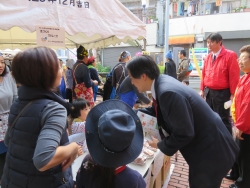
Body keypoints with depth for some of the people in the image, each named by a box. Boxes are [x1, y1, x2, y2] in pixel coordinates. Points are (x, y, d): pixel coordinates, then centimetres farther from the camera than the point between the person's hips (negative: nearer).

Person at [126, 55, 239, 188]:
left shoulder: (168, 93, -33)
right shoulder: (161, 81, -5)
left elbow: (184, 134, -28)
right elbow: (160, 111, 11)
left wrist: (161, 145, -12)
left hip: (211, 151, -9)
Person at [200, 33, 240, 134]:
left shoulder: (230, 55, -9)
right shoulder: (208, 57, 9)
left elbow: (234, 76, -11)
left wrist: (232, 94, -12)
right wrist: (202, 89, 9)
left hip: (222, 93, -6)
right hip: (209, 92, 6)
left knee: (223, 119, 2)